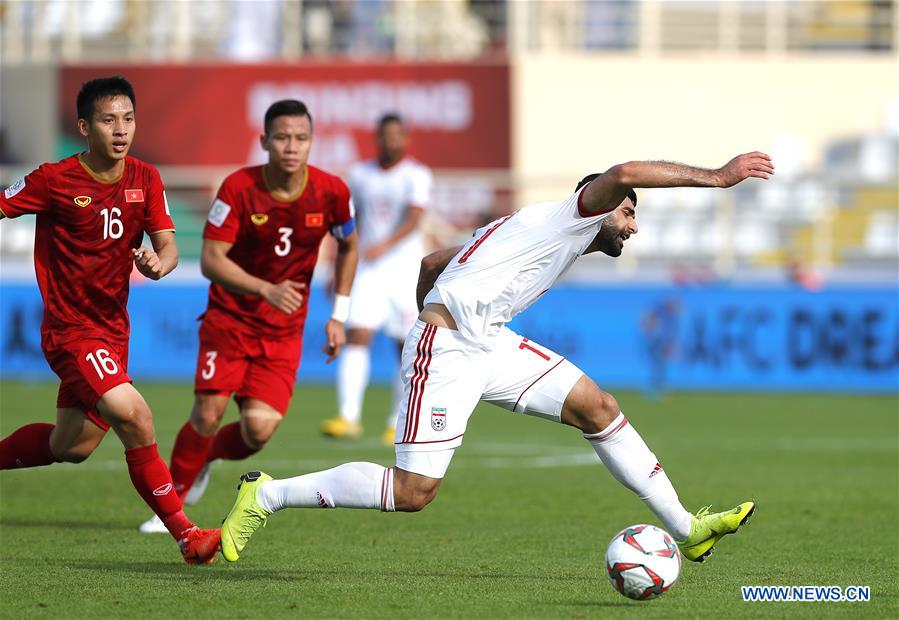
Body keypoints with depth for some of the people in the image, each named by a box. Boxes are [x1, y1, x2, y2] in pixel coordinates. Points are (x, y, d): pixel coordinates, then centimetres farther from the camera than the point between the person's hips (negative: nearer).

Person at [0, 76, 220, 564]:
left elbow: (168, 247, 2)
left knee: (72, 447, 15)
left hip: (113, 330, 7)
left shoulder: (145, 180, 2)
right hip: (71, 331, -7)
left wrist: (159, 263, -21)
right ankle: (185, 534, -17)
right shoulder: (55, 181, -12)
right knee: (134, 417, -24)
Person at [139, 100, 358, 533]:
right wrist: (266, 290, -32)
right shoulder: (239, 188, -15)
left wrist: (339, 315, 8)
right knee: (208, 414, -13)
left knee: (259, 429, -12)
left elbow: (348, 246, 12)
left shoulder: (331, 192, -8)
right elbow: (210, 260, -18)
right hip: (230, 318, -2)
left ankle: (206, 456, 22)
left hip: (283, 332, 2)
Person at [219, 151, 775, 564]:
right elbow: (621, 174, -23)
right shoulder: (568, 218, -2)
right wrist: (715, 177, -21)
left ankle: (686, 529, 5)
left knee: (599, 408, 2)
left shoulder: (534, 235, 23)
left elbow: (432, 262, 28)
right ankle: (266, 496, 0)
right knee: (413, 491, -13)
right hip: (445, 351, -10)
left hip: (491, 346, 10)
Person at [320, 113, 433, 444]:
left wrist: (386, 245, -33)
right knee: (356, 339, -14)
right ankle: (349, 417, -21)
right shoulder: (360, 175, 11)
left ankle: (399, 425, 14)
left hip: (406, 270, -2)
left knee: (409, 349, 2)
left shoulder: (416, 175, -2)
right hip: (368, 271, 2)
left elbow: (413, 220, -17)